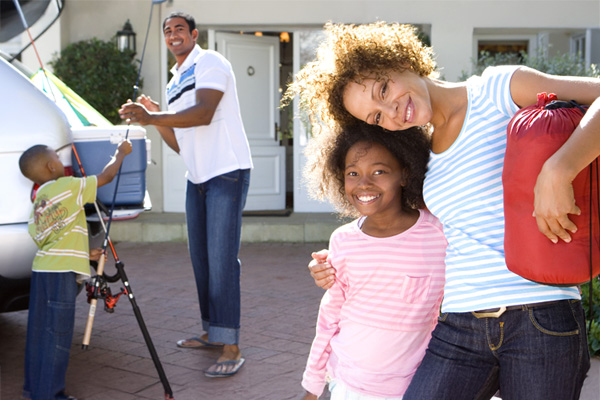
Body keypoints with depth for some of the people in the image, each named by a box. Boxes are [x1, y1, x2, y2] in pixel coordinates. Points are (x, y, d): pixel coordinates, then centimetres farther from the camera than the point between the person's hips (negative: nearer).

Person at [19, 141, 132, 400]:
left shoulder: (36, 206, 17)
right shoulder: (67, 186, -5)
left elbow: (45, 241, 16)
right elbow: (106, 177, 2)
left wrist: (84, 254, 18)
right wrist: (121, 153, 19)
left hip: (41, 269, 8)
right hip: (61, 272, -8)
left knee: (39, 331, 14)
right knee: (57, 334, -3)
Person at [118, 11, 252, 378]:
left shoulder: (210, 62, -6)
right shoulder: (174, 84, 19)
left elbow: (204, 113, -23)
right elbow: (180, 144, 18)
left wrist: (151, 118, -29)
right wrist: (156, 118, 2)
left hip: (227, 172, -9)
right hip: (197, 178, 9)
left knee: (222, 261, -12)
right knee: (201, 258, 10)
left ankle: (231, 348, -8)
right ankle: (212, 332, 22)